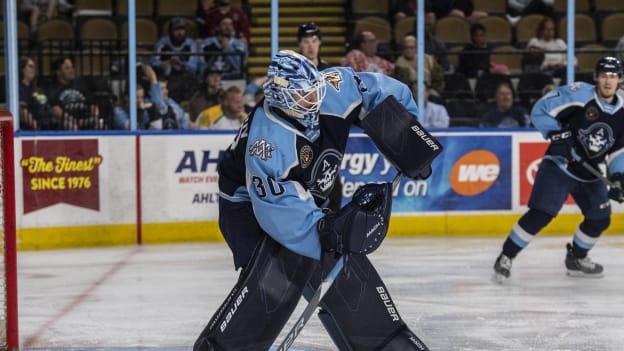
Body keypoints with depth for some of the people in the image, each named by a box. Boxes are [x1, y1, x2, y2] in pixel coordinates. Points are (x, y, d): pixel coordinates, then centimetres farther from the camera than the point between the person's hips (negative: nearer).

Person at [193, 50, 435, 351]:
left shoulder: (336, 88, -20)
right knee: (276, 271, -27)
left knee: (348, 265, 5)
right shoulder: (266, 138, -35)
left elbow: (388, 92, -3)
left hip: (307, 198, 7)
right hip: (250, 202, -7)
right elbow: (279, 208, -37)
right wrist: (325, 229, -46)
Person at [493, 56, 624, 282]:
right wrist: (556, 135, -24)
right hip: (559, 166, -6)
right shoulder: (578, 94, -16)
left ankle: (576, 259, 29)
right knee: (541, 213, -18)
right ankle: (506, 257, -9)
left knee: (600, 219, 5)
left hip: (590, 174, 6)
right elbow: (540, 111, -14)